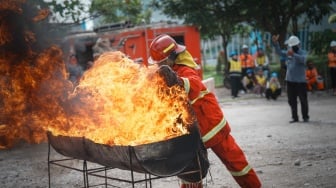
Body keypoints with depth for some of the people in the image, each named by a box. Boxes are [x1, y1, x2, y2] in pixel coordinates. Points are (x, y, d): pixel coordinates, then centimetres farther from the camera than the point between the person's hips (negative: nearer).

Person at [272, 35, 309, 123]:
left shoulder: (302, 53, -9)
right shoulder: (289, 52, 9)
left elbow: (302, 59, -30)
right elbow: (279, 53, 14)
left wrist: (293, 55, -46)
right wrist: (275, 43, -2)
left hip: (300, 81, -6)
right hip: (290, 80, 6)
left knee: (303, 100, 2)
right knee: (292, 101, 9)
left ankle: (305, 117, 14)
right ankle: (295, 117, 17)